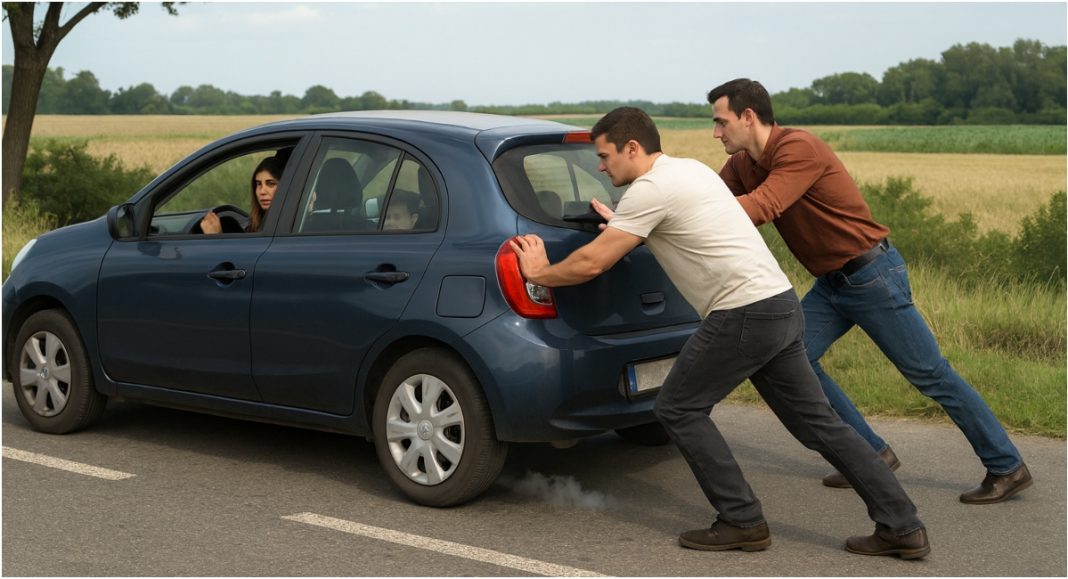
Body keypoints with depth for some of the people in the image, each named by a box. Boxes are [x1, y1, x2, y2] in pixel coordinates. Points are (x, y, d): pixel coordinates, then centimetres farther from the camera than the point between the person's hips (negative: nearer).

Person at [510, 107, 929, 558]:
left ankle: (742, 522, 6)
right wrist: (620, 226, 39)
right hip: (782, 305, 9)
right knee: (816, 421, 12)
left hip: (744, 313, -9)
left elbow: (591, 264, -8)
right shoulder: (689, 169, 19)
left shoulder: (650, 189, -9)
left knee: (678, 409, 4)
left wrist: (540, 272, 8)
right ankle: (901, 527, 12)